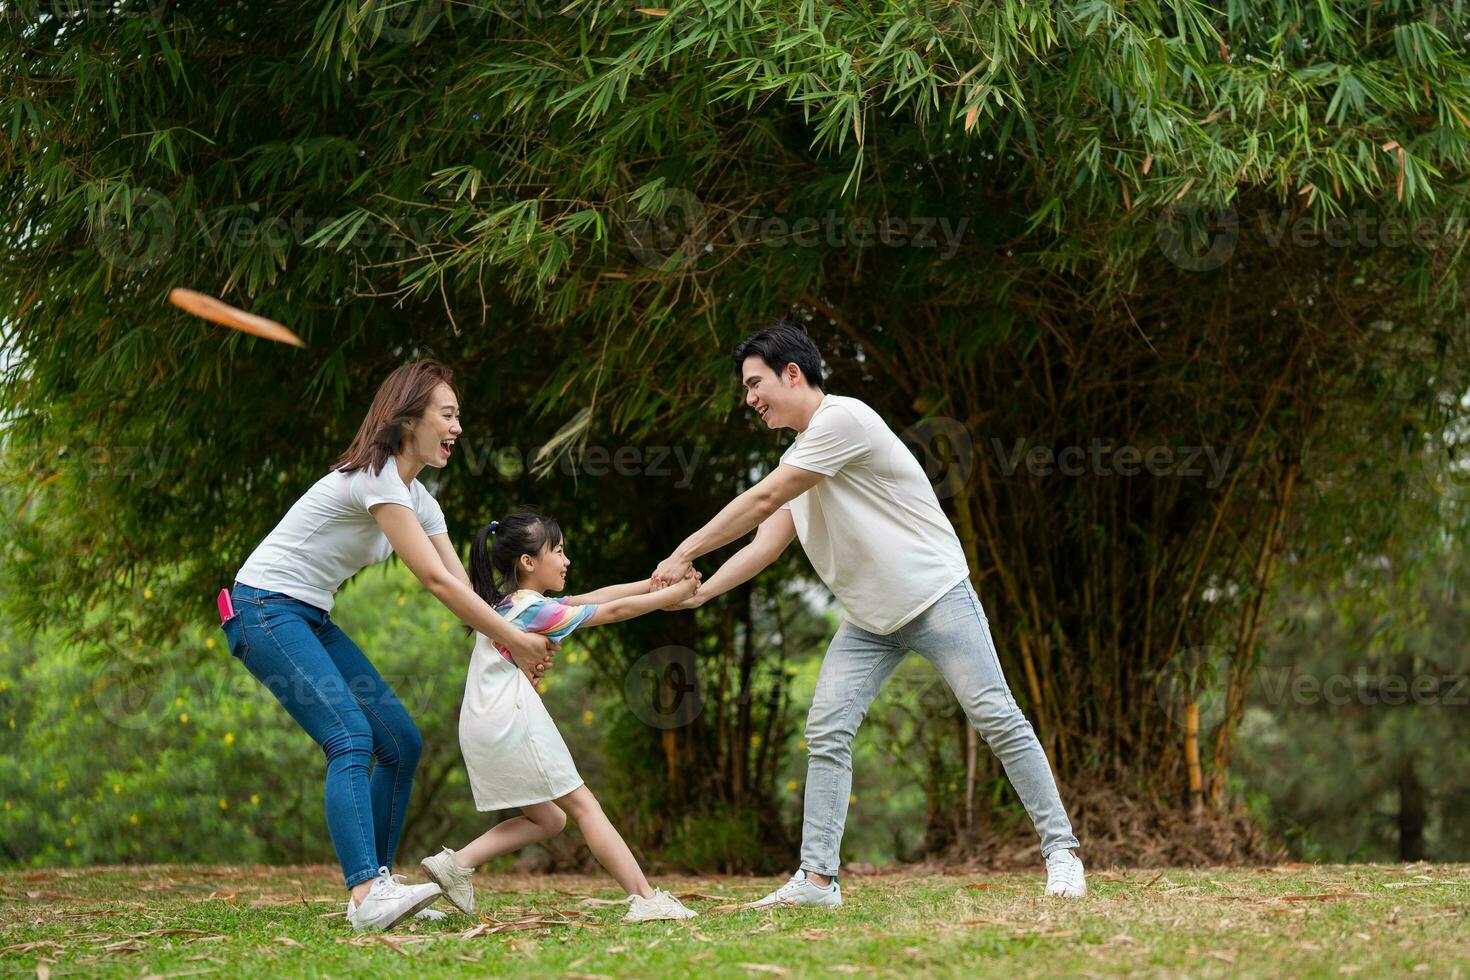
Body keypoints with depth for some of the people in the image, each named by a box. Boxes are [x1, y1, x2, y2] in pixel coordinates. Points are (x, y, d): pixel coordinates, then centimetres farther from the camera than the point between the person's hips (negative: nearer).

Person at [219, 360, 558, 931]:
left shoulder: (417, 497, 12)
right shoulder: (374, 476, -18)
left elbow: (462, 587, 8)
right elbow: (437, 582, -21)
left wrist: (518, 647, -7)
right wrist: (514, 641, -16)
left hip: (313, 620, 10)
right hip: (265, 609, -10)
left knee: (401, 744, 5)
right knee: (352, 739, -25)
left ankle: (377, 889, 8)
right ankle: (367, 892, -36)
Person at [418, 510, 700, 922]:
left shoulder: (507, 605, 17)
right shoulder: (534, 611, -12)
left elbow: (592, 598, 16)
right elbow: (614, 611, -11)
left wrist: (657, 582, 10)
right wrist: (676, 594, -2)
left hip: (482, 730, 10)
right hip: (511, 722, -10)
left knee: (546, 818, 15)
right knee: (582, 804, -7)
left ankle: (456, 863, 5)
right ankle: (645, 899, -10)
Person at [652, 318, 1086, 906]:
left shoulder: (842, 418, -16)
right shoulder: (799, 459, 13)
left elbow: (763, 500, -17)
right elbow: (767, 541, 5)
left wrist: (685, 552, -12)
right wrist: (700, 591, -9)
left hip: (935, 594, -9)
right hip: (868, 620, 9)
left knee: (996, 719, -9)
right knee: (826, 734, -3)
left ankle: (1060, 852, -1)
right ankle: (817, 878, -3)